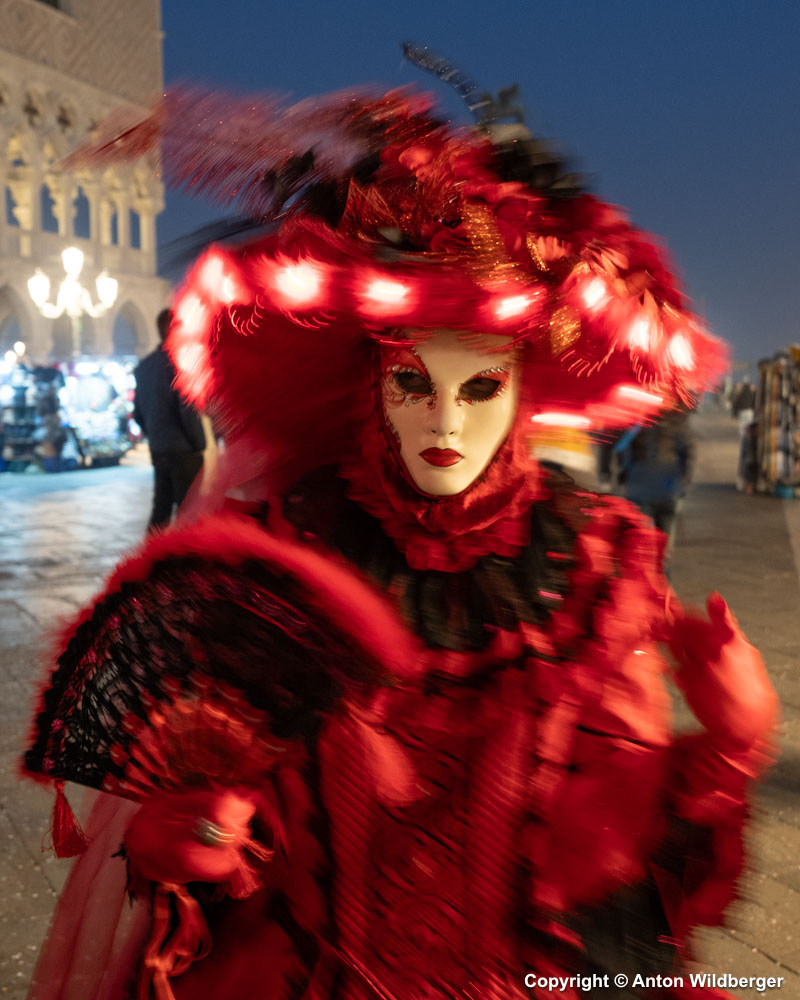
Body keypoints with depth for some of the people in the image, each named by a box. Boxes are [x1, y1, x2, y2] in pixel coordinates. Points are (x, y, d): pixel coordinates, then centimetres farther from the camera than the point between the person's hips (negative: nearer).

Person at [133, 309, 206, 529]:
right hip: (183, 450, -8)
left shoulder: (143, 366, 12)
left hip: (157, 451, 8)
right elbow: (188, 409, -18)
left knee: (160, 509, 14)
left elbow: (138, 414, 16)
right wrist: (199, 443, -8)